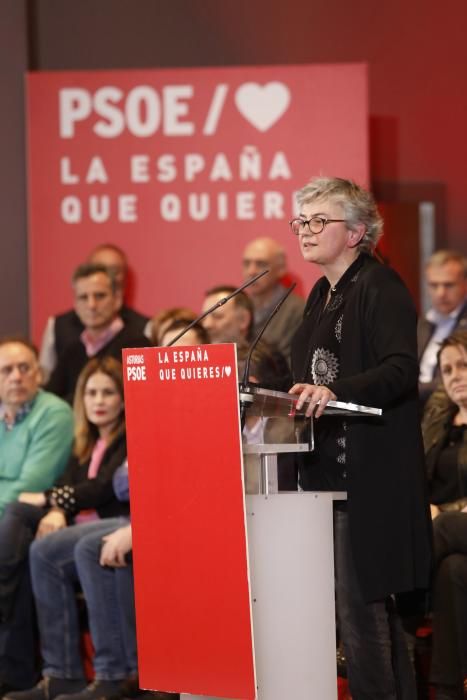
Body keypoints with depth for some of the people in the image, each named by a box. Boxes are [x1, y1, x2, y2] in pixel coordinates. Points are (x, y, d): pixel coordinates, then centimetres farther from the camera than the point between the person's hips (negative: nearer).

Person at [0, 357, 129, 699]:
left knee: (47, 550, -33)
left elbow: (107, 488, -7)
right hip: (82, 523, 7)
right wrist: (56, 511, -11)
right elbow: (68, 483, 13)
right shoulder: (87, 444, 27)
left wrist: (48, 499, -3)